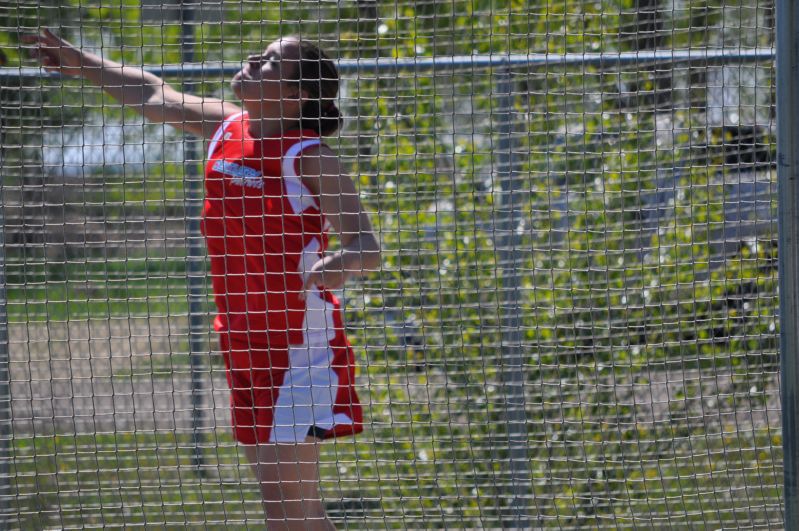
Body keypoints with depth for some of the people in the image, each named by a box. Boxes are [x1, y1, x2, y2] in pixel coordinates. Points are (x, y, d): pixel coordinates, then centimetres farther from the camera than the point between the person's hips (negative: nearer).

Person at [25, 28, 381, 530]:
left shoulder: (308, 157, -13)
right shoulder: (225, 126, 7)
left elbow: (369, 247, -18)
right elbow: (155, 96, 24)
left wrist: (343, 262, -40)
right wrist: (80, 63, 30)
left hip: (299, 340, -8)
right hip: (243, 339, 8)